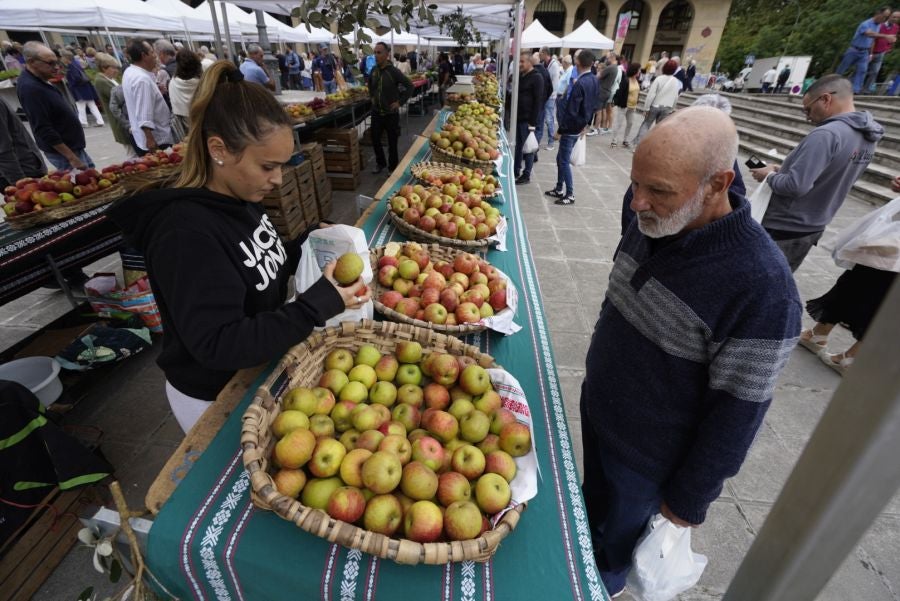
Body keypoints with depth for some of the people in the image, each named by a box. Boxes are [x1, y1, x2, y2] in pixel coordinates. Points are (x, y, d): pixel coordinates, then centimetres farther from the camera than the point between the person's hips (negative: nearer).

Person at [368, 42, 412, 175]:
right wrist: (372, 97, 14)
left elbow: (409, 86, -11)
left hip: (391, 113, -5)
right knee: (375, 140, 11)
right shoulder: (374, 70, 2)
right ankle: (380, 163, 31)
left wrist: (400, 102, -13)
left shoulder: (393, 71, -14)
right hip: (376, 112, 5)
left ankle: (393, 168, 19)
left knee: (392, 142, 5)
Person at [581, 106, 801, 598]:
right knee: (592, 497, 31)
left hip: (648, 455, -5)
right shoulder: (651, 227, -10)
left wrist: (690, 498, -11)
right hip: (596, 409, 6)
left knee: (618, 532, 23)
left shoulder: (762, 289, -31)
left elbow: (737, 413, -22)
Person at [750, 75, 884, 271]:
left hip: (782, 228, -9)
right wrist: (783, 171, 12)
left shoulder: (826, 134, -23)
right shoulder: (867, 138, 8)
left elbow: (795, 186, -29)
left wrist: (770, 176, -10)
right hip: (813, 228, 9)